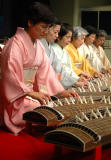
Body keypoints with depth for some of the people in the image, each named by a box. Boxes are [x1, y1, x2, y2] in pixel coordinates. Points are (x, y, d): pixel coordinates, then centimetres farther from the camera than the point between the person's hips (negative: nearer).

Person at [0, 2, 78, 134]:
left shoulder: (37, 45, 12)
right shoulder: (16, 43, -15)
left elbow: (45, 69, 12)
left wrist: (61, 91, 4)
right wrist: (32, 93, -27)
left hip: (30, 91, 8)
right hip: (16, 96, -8)